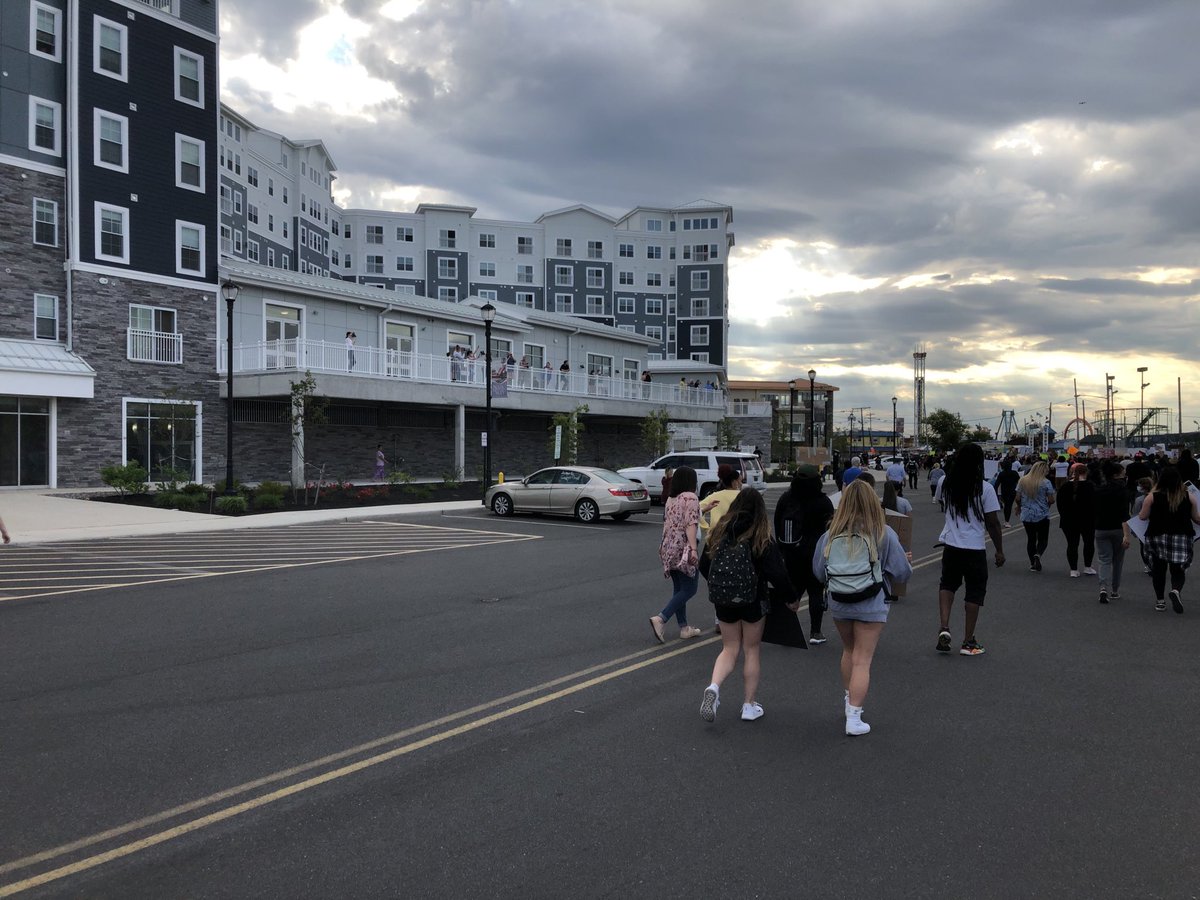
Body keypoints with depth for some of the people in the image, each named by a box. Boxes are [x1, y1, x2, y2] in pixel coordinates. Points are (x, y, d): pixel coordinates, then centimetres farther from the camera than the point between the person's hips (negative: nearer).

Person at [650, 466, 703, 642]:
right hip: (683, 549, -8)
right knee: (689, 589, -2)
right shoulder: (690, 497, -10)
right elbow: (690, 525, -19)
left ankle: (684, 628, 19)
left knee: (679, 589, 14)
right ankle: (661, 619, -13)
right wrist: (693, 549, -23)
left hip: (668, 548, 8)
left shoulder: (670, 499, 14)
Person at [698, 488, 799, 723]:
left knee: (729, 649, 15)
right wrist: (791, 598, 0)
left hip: (724, 600, 3)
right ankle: (749, 705, 18)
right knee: (751, 651, 12)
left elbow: (704, 566, 4)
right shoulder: (762, 538, -14)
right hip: (753, 600, -3)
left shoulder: (719, 531, -3)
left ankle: (713, 686, -10)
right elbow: (776, 572, -15)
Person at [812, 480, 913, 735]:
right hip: (871, 605, -3)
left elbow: (819, 572, 1)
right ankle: (854, 717, 0)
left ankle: (849, 701, 38)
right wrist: (907, 561, 17)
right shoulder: (884, 534, -12)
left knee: (849, 651, 24)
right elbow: (902, 573, -6)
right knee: (862, 660, 2)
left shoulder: (831, 534, -7)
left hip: (838, 604, 3)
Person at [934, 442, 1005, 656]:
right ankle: (968, 642, 14)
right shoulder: (985, 488, -13)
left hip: (950, 544, 4)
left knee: (947, 584, 22)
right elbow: (993, 523, -10)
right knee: (974, 591, 8)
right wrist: (1000, 550, 1)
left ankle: (944, 628, 4)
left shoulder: (945, 483, -2)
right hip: (975, 548, -4)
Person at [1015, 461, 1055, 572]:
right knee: (1043, 539, 8)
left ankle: (1033, 564, 12)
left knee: (1031, 539, 11)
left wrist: (1019, 507, 19)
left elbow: (1018, 498, 1)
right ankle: (1038, 554, -20)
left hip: (1026, 515, 3)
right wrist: (1046, 506, 12)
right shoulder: (1046, 482, -10)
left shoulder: (1022, 480, -1)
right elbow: (1051, 500, -10)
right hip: (1042, 515, -3)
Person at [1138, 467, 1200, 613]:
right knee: (1178, 569, 6)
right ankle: (1176, 590, -23)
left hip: (1157, 537, 0)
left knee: (1158, 569, 10)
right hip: (1182, 537, 0)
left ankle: (1160, 601, 14)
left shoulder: (1152, 496, -8)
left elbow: (1142, 517, -1)